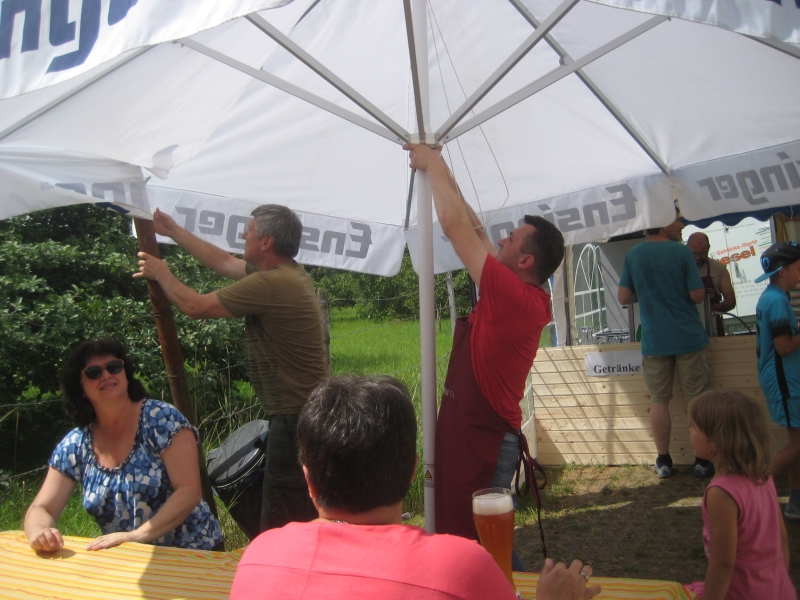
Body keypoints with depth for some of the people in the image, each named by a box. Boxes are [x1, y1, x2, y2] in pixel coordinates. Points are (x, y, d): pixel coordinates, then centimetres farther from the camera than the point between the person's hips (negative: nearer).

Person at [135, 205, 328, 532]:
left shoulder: (273, 283, -20)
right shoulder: (288, 273, 11)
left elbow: (196, 306, -14)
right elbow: (224, 262, 23)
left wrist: (162, 274, 5)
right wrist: (174, 231, 28)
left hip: (295, 417, -10)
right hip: (307, 410, 11)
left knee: (281, 526, -2)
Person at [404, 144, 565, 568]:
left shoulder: (511, 294, -20)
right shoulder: (533, 300, 5)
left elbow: (454, 224, -19)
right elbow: (475, 231, 11)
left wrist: (434, 166, -6)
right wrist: (441, 172, 12)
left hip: (482, 440, -9)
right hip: (483, 434, 10)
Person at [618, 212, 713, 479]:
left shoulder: (633, 255, 0)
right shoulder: (682, 252, -9)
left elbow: (623, 297, 2)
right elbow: (697, 295, -9)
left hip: (654, 340, 3)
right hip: (689, 337, -2)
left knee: (659, 400, 10)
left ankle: (663, 461, 14)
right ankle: (702, 460, 14)